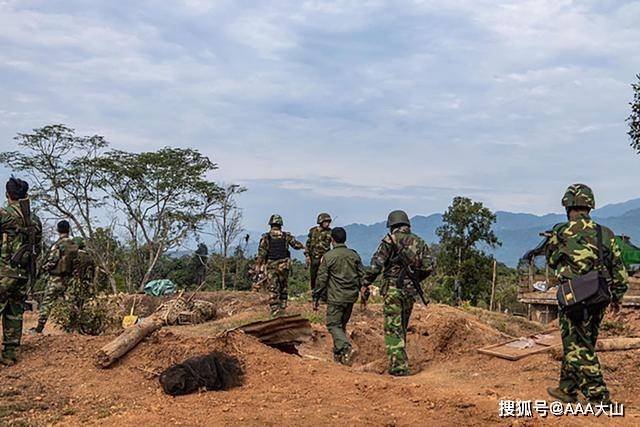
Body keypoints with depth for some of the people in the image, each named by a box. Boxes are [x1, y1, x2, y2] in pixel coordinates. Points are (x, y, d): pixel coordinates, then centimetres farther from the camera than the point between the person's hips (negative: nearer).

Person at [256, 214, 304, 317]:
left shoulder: (266, 237, -5)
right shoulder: (286, 236, 0)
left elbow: (262, 252, -8)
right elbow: (296, 244, 9)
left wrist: (259, 265, -1)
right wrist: (302, 246, 31)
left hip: (271, 266, -2)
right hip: (283, 265, 2)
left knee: (272, 289, 0)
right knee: (283, 288, 15)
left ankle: (274, 310, -7)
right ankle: (282, 308, 19)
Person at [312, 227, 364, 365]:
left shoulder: (328, 256, -10)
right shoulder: (354, 255, 5)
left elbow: (321, 279, -9)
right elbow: (362, 275, 9)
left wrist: (316, 298, 0)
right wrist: (357, 291, 23)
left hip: (336, 297, -5)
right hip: (351, 297, 5)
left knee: (333, 324, 2)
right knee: (342, 324, 18)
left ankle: (347, 348, -19)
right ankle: (338, 354, 24)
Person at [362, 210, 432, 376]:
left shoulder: (390, 240, -4)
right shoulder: (419, 242, 11)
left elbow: (376, 264, -11)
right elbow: (428, 267, 8)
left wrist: (366, 284, -5)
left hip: (392, 289, -5)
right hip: (411, 290, 5)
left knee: (393, 328, -5)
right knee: (402, 328, 18)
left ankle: (398, 366, -11)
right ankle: (401, 361, 23)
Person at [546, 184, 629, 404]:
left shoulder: (560, 233, -8)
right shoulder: (605, 234, 2)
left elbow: (551, 261, 9)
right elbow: (619, 270, 6)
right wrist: (617, 297, 18)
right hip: (598, 300, 5)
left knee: (578, 348, 2)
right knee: (580, 345, 17)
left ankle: (600, 398, 0)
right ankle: (567, 389, 28)